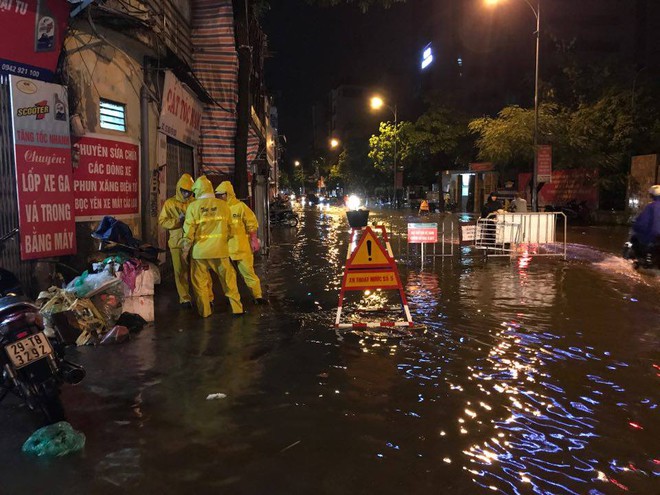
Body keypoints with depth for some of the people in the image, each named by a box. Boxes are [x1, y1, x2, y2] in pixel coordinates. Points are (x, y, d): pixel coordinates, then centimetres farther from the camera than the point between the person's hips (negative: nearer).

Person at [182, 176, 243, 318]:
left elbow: (189, 229, -3)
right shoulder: (223, 205, 2)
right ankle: (236, 308, 12)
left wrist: (186, 245, 10)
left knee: (200, 281, 11)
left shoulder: (193, 206, -4)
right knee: (228, 278, 10)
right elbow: (230, 227, 10)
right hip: (219, 249, 1)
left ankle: (204, 311, 15)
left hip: (200, 250, -1)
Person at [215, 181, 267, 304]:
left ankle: (257, 296, 10)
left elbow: (252, 224, -5)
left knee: (248, 272, 0)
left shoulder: (240, 206, -8)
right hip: (225, 248, 4)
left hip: (241, 247, -4)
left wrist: (254, 240, -8)